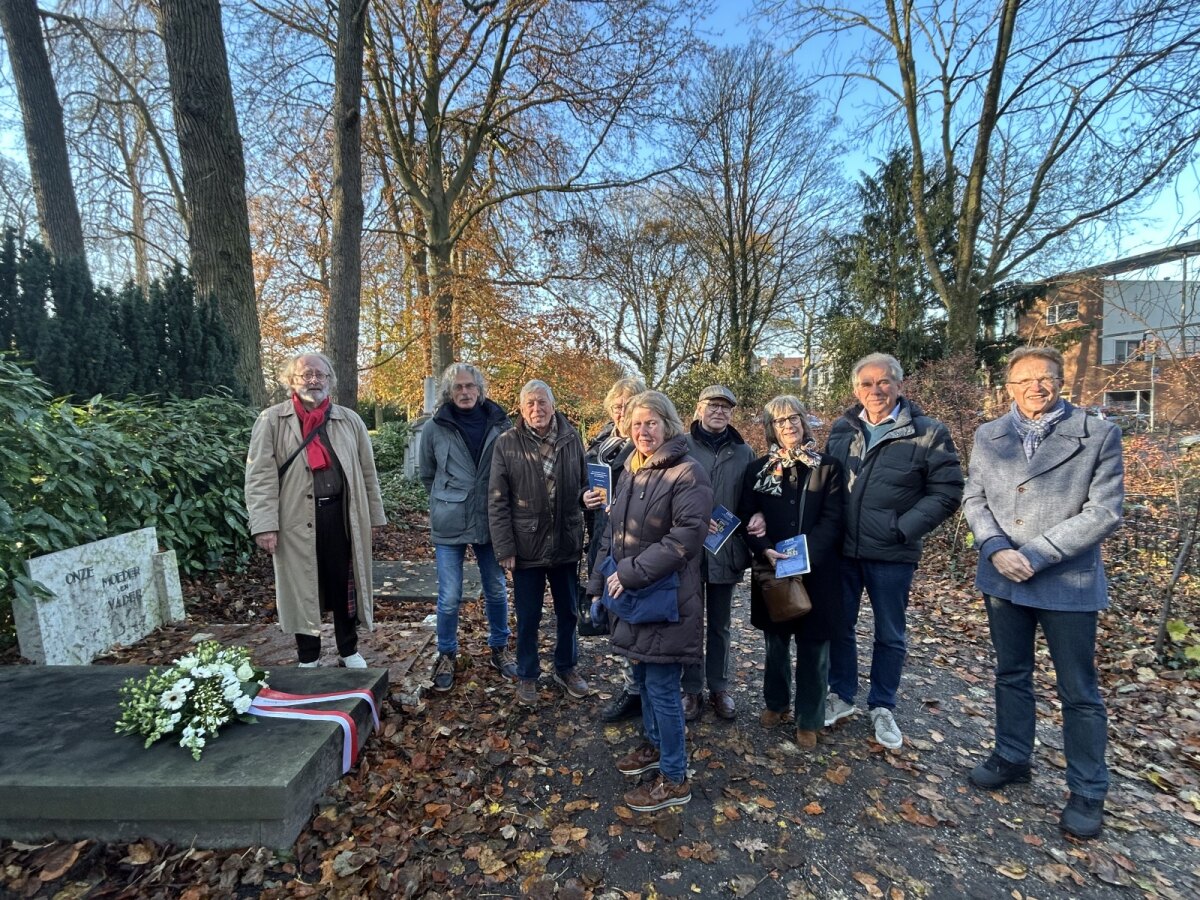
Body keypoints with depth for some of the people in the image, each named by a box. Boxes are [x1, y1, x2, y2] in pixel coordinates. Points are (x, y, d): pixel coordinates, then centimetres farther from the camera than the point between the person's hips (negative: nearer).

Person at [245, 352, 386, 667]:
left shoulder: (349, 420, 8)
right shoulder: (271, 421, 0)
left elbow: (367, 471, 10)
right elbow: (260, 476, -5)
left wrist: (375, 516, 10)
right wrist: (265, 524, -12)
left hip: (341, 514, 2)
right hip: (297, 519, -2)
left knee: (345, 585, 11)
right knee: (303, 589, 9)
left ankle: (349, 650, 29)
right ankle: (308, 659, 26)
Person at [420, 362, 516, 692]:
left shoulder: (499, 424, -3)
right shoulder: (435, 429, -4)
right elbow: (427, 475, 9)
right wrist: (447, 501, 7)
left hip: (491, 522, 1)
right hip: (450, 525, -1)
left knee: (496, 591, 13)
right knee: (449, 597, 4)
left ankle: (499, 649, 33)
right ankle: (446, 655, 26)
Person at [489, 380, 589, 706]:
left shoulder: (571, 438, -1)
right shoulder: (507, 443, -8)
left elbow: (584, 484, 7)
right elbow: (497, 500, -8)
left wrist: (583, 533, 0)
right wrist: (505, 547, -11)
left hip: (566, 543, 3)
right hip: (527, 545, -2)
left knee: (568, 612, 18)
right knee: (528, 617, 12)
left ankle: (566, 667, 39)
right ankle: (527, 676, 32)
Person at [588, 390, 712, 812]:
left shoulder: (687, 473, -15)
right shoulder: (631, 471, 10)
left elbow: (686, 538, -23)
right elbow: (613, 532, 15)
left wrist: (631, 573, -22)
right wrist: (599, 582, 9)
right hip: (632, 597, 8)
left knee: (662, 685, 2)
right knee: (644, 675, 21)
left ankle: (674, 779, 20)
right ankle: (655, 745, 43)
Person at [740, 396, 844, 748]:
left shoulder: (827, 466, 0)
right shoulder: (757, 469, 4)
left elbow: (832, 518, -8)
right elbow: (747, 519, -1)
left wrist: (805, 553, -20)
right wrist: (765, 550, -17)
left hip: (817, 571, -2)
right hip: (772, 570, 2)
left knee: (813, 647, 7)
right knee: (776, 642, 16)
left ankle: (809, 721, 23)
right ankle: (777, 703, 36)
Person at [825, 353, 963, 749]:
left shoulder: (928, 433, -8)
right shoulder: (841, 429, 3)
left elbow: (947, 492, -8)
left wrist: (903, 529, -16)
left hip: (892, 555, -3)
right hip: (842, 549, 3)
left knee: (889, 635, 13)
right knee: (839, 627, 14)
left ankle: (882, 707, 32)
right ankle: (841, 696, 34)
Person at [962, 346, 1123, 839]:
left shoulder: (1098, 434, -7)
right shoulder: (988, 436, 4)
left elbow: (1104, 511, -12)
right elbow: (974, 499, 3)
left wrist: (1035, 555, -18)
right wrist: (997, 549, -13)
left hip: (1068, 582, -3)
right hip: (1002, 578, 4)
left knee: (1078, 692, 9)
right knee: (1012, 675, 19)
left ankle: (1087, 792, 28)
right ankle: (1012, 757, 37)